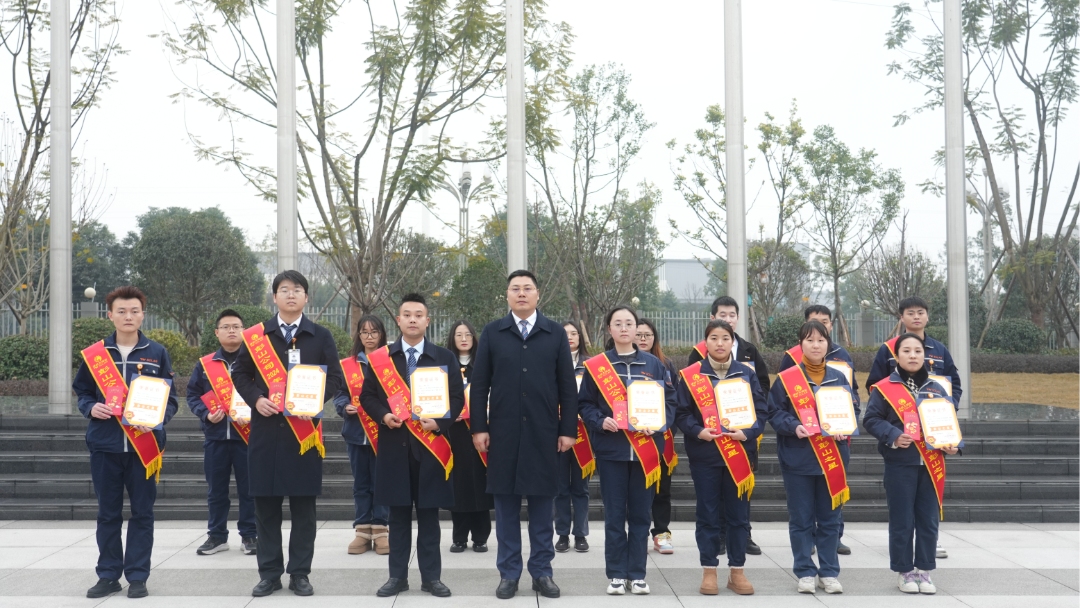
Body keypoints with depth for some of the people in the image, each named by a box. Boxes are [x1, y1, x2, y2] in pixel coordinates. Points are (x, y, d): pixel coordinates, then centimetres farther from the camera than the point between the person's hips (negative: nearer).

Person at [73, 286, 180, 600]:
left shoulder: (157, 353, 2)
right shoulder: (94, 354, 4)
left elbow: (170, 398, 4)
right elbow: (82, 391, 13)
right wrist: (91, 408, -9)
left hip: (144, 444, -1)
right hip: (105, 444, 1)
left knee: (142, 511, 4)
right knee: (108, 512, 8)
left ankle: (138, 576, 11)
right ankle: (108, 574, 17)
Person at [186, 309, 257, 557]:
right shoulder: (204, 364, 7)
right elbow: (193, 395, 10)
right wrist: (206, 414, -7)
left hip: (247, 435, -2)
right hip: (215, 437, 2)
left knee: (248, 488, 3)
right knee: (216, 490, 8)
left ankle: (249, 535, 13)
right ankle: (217, 536, 19)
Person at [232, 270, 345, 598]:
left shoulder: (321, 336, 5)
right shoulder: (255, 335, 8)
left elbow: (335, 378, 2)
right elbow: (240, 374, 10)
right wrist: (256, 399, -8)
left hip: (304, 429, -1)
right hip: (266, 429, 1)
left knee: (303, 504, 3)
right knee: (266, 503, 4)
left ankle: (300, 573, 11)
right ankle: (269, 573, 14)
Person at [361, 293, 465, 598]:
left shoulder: (445, 357, 4)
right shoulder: (380, 358, 5)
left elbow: (457, 398, 2)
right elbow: (367, 396, 7)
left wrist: (439, 422, -13)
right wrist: (383, 415, -11)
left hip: (431, 445, 0)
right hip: (394, 445, 1)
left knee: (428, 513, 5)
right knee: (398, 513, 6)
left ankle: (431, 577, 12)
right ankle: (398, 576, 14)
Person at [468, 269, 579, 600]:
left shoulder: (556, 333, 5)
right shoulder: (492, 333, 5)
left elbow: (568, 385, 4)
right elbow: (479, 384, 4)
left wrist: (568, 429, -2)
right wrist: (479, 427, -3)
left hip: (543, 432, 0)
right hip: (503, 432, 0)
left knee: (542, 504, 6)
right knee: (506, 505, 5)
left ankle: (542, 572, 15)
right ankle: (509, 573, 13)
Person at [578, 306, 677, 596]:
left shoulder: (654, 364, 6)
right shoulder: (596, 365, 2)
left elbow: (670, 400, 6)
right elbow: (584, 403, 2)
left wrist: (659, 424, -11)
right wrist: (600, 422, -16)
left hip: (646, 448, 1)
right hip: (611, 447, -1)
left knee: (640, 514, 5)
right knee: (614, 514, 3)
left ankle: (637, 574, 13)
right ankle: (617, 574, 12)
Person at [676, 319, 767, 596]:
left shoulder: (747, 374, 6)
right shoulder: (691, 375, 1)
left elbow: (761, 409, 3)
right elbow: (682, 413, -1)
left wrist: (748, 432, -13)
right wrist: (698, 431, -18)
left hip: (739, 453, 2)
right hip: (705, 454, -1)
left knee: (738, 514, 6)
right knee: (708, 514, 4)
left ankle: (737, 571, 16)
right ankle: (709, 571, 12)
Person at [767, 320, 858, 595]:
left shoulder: (839, 378, 7)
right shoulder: (786, 379, -3)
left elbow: (853, 410, 11)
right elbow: (774, 412, -4)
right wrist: (793, 427, -21)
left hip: (833, 457, 3)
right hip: (798, 459, -3)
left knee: (829, 518, 8)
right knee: (801, 519, 4)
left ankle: (829, 572, 17)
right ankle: (805, 572, 13)